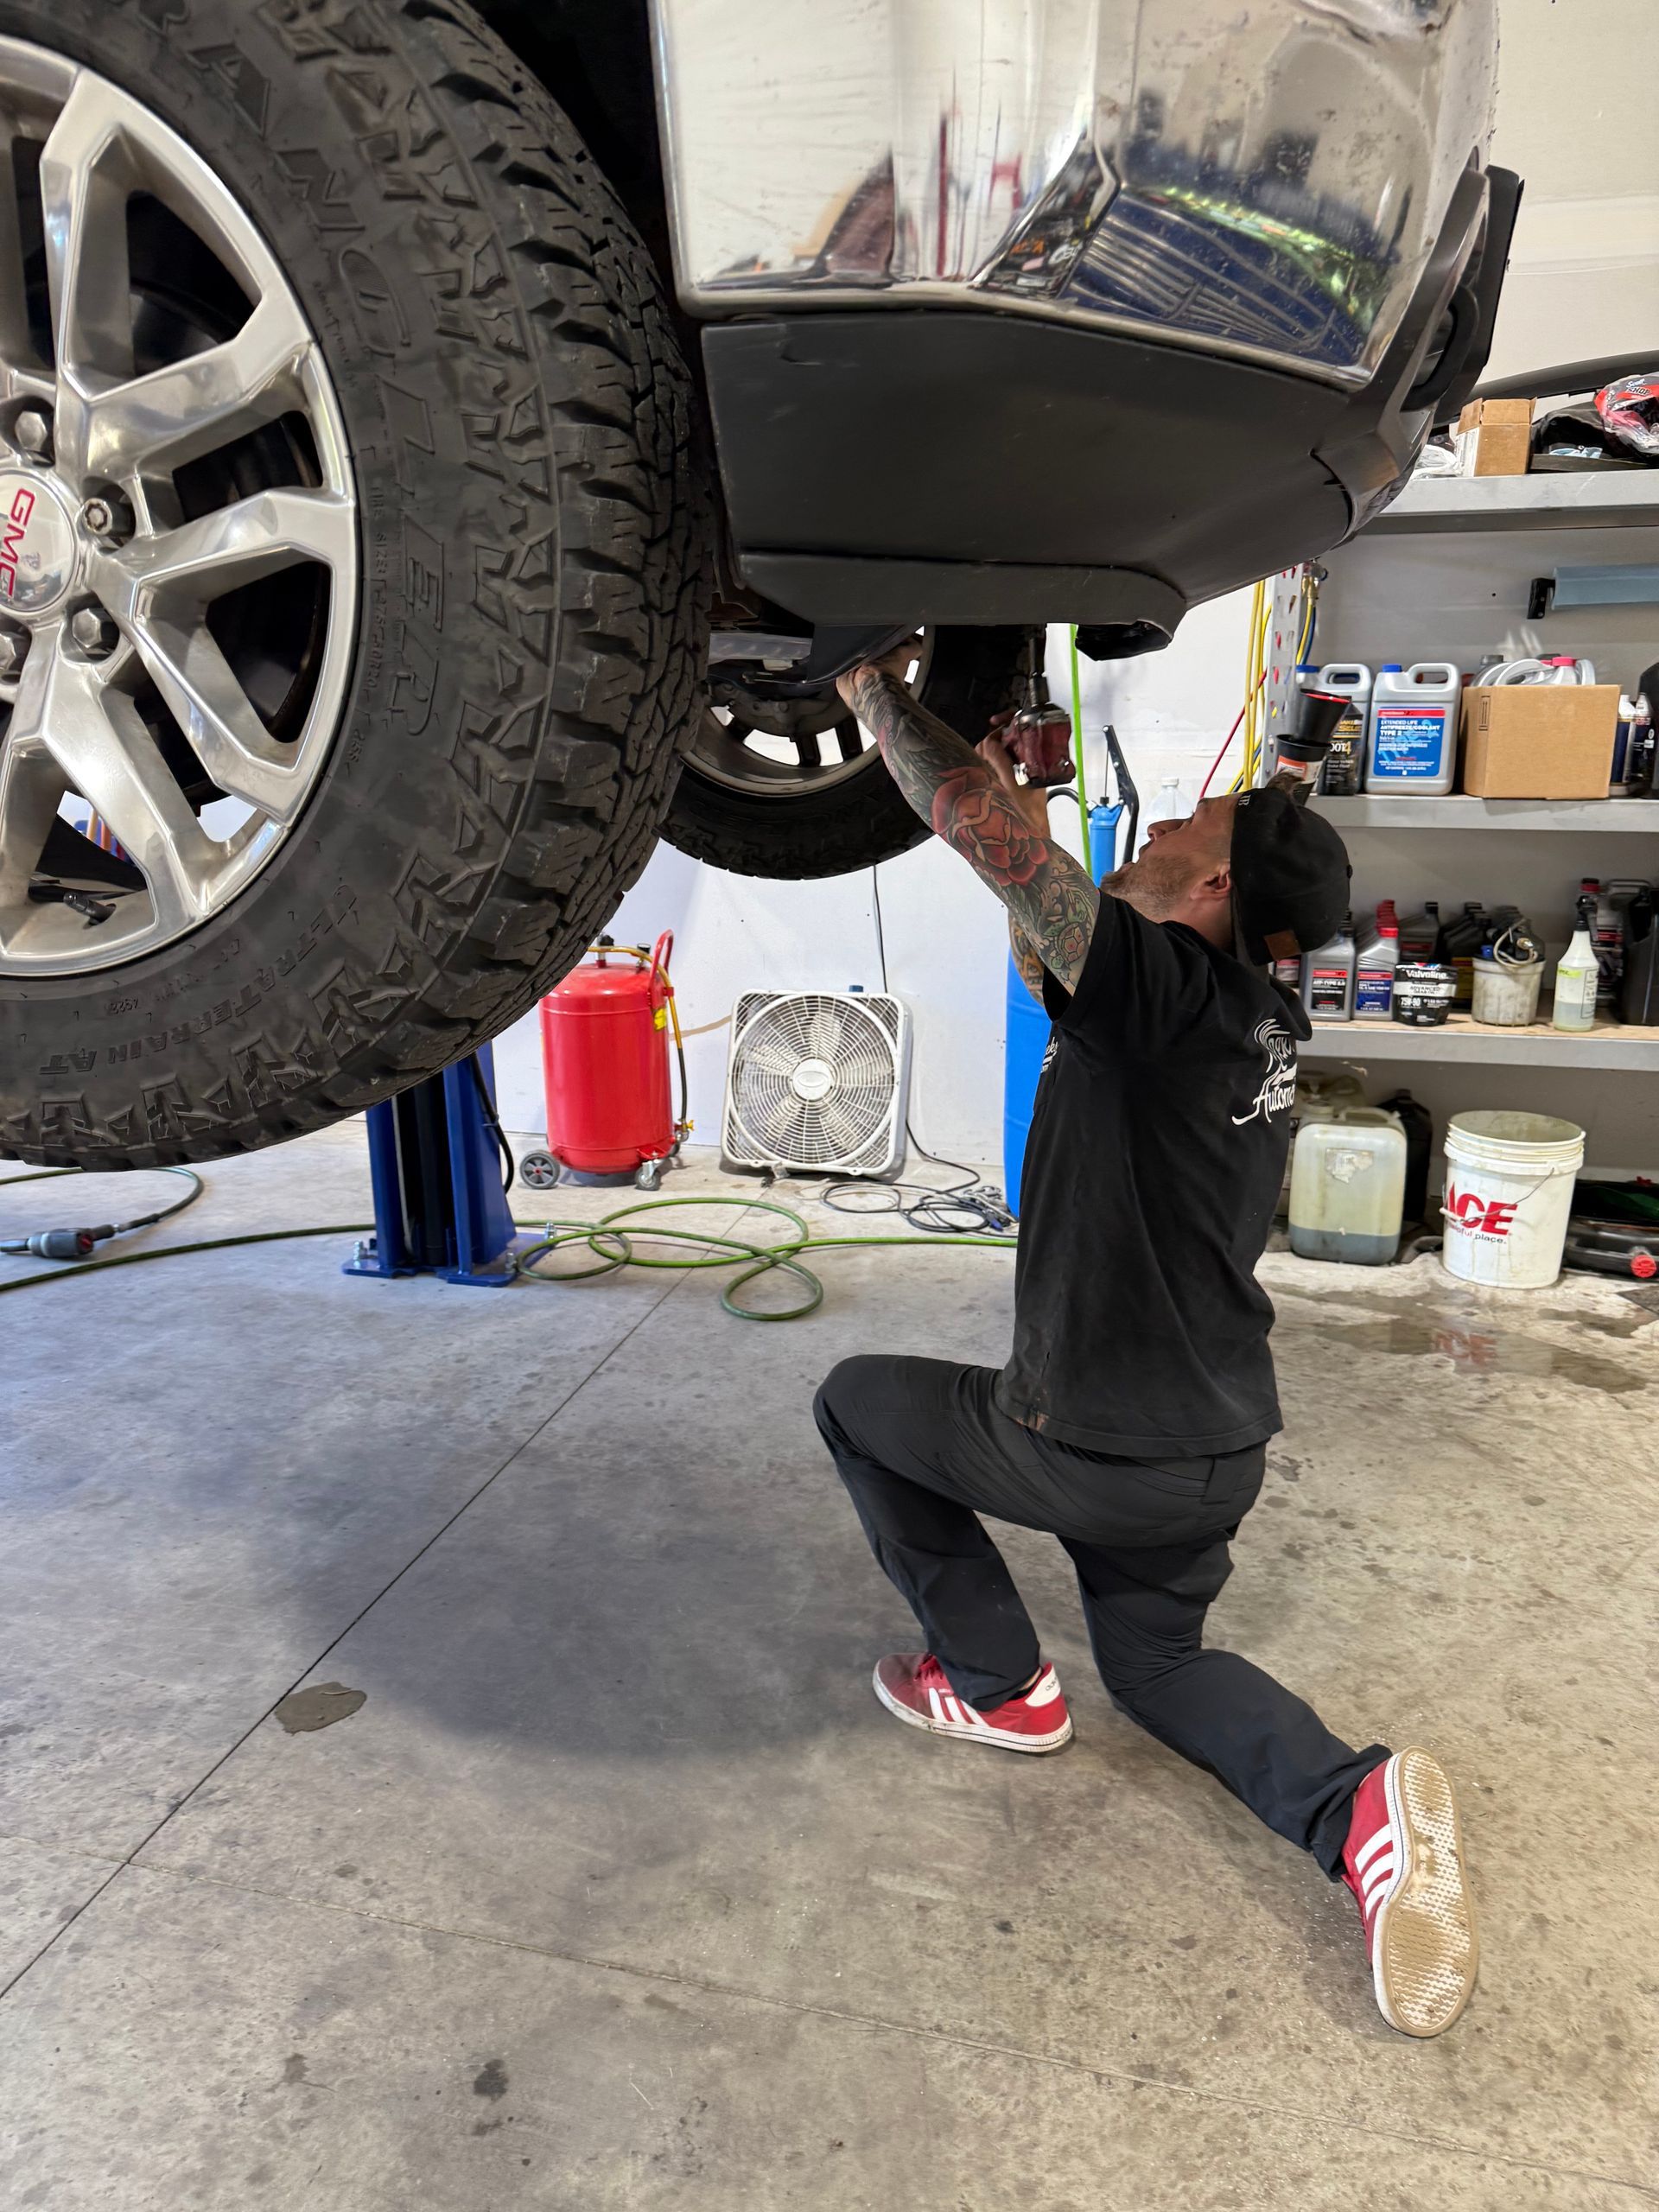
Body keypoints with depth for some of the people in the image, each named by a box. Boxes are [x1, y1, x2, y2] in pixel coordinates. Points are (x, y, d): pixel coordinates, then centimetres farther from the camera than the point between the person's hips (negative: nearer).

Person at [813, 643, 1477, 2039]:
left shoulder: (1168, 985, -23)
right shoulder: (1255, 1018, 2)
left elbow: (978, 825, -27)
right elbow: (1049, 962, 15)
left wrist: (877, 691, -10)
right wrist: (1023, 792, 11)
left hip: (1095, 1453, -8)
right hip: (1218, 1453, 8)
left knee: (857, 1401, 16)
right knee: (1157, 1661, 29)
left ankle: (997, 1684, 20)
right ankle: (1361, 1808, 1)